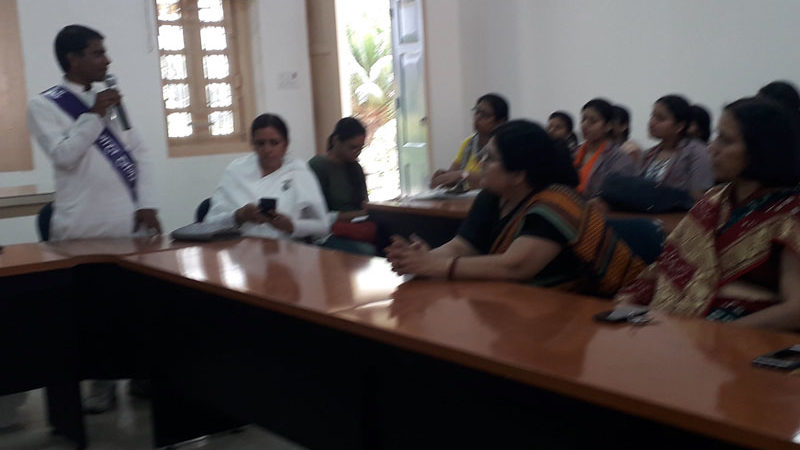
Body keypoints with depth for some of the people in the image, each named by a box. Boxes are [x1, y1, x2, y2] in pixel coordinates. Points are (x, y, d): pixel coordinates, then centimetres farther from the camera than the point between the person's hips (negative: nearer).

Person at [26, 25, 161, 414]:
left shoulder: (110, 100, 16)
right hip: (85, 228, -4)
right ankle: (102, 382, 14)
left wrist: (147, 204, 2)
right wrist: (95, 115, -12)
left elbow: (138, 152, 12)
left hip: (130, 222, 4)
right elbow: (63, 155, -15)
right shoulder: (44, 105, 0)